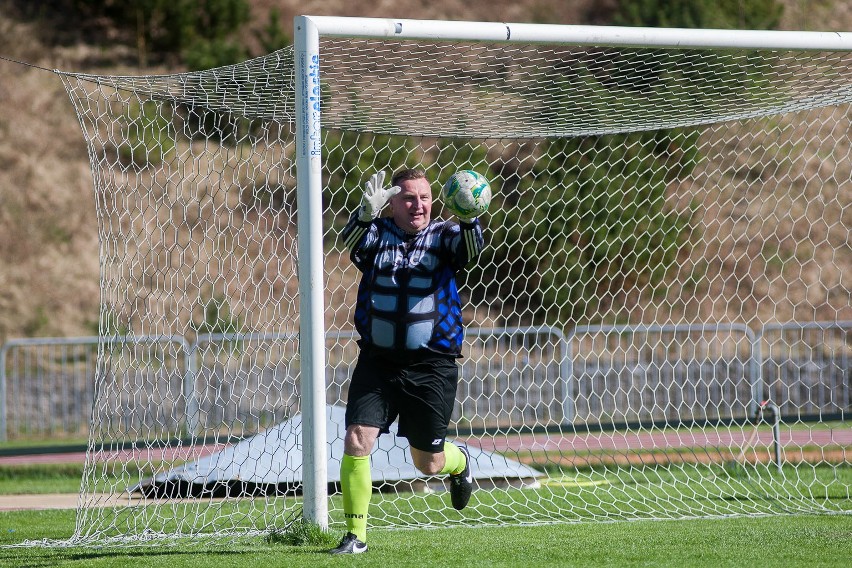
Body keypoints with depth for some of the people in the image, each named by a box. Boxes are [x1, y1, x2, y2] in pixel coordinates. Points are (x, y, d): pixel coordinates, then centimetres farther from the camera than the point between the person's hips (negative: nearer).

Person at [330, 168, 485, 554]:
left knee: (429, 463, 9)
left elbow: (470, 250, -22)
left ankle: (459, 463, 46)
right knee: (356, 442, -13)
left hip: (431, 366, -1)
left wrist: (469, 220, -44)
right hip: (377, 361, 1)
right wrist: (367, 211, -43)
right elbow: (351, 240, -21)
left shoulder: (442, 235, -1)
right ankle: (355, 536, 0)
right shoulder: (377, 233, 1)